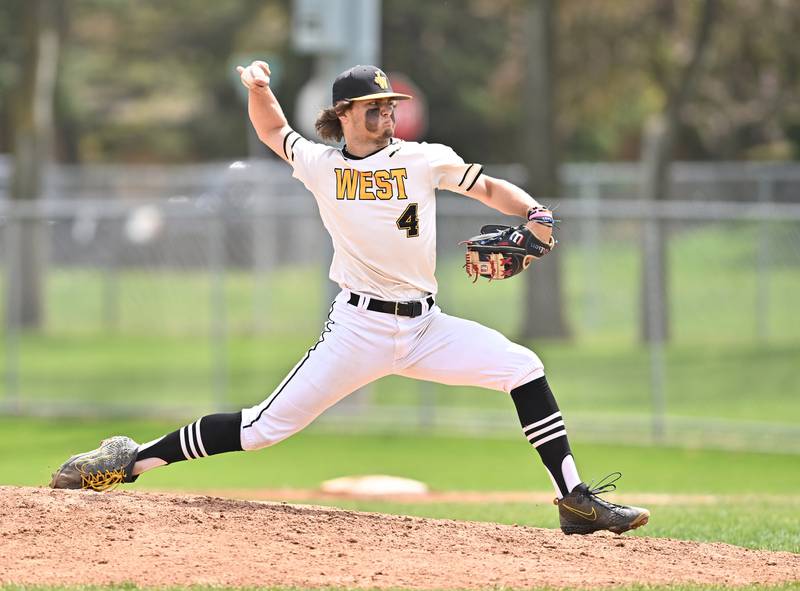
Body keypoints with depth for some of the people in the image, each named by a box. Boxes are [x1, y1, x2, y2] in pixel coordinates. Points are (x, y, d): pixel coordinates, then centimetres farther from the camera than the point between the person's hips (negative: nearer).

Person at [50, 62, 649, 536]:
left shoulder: (424, 160, 3)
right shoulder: (319, 165, 4)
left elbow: (488, 188, 8)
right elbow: (272, 128, 23)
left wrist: (535, 215, -11)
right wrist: (259, 87, 4)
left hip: (425, 326, 2)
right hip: (360, 328, -2)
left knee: (524, 368, -13)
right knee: (269, 425, -9)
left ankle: (575, 500, -8)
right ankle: (132, 461, 0)